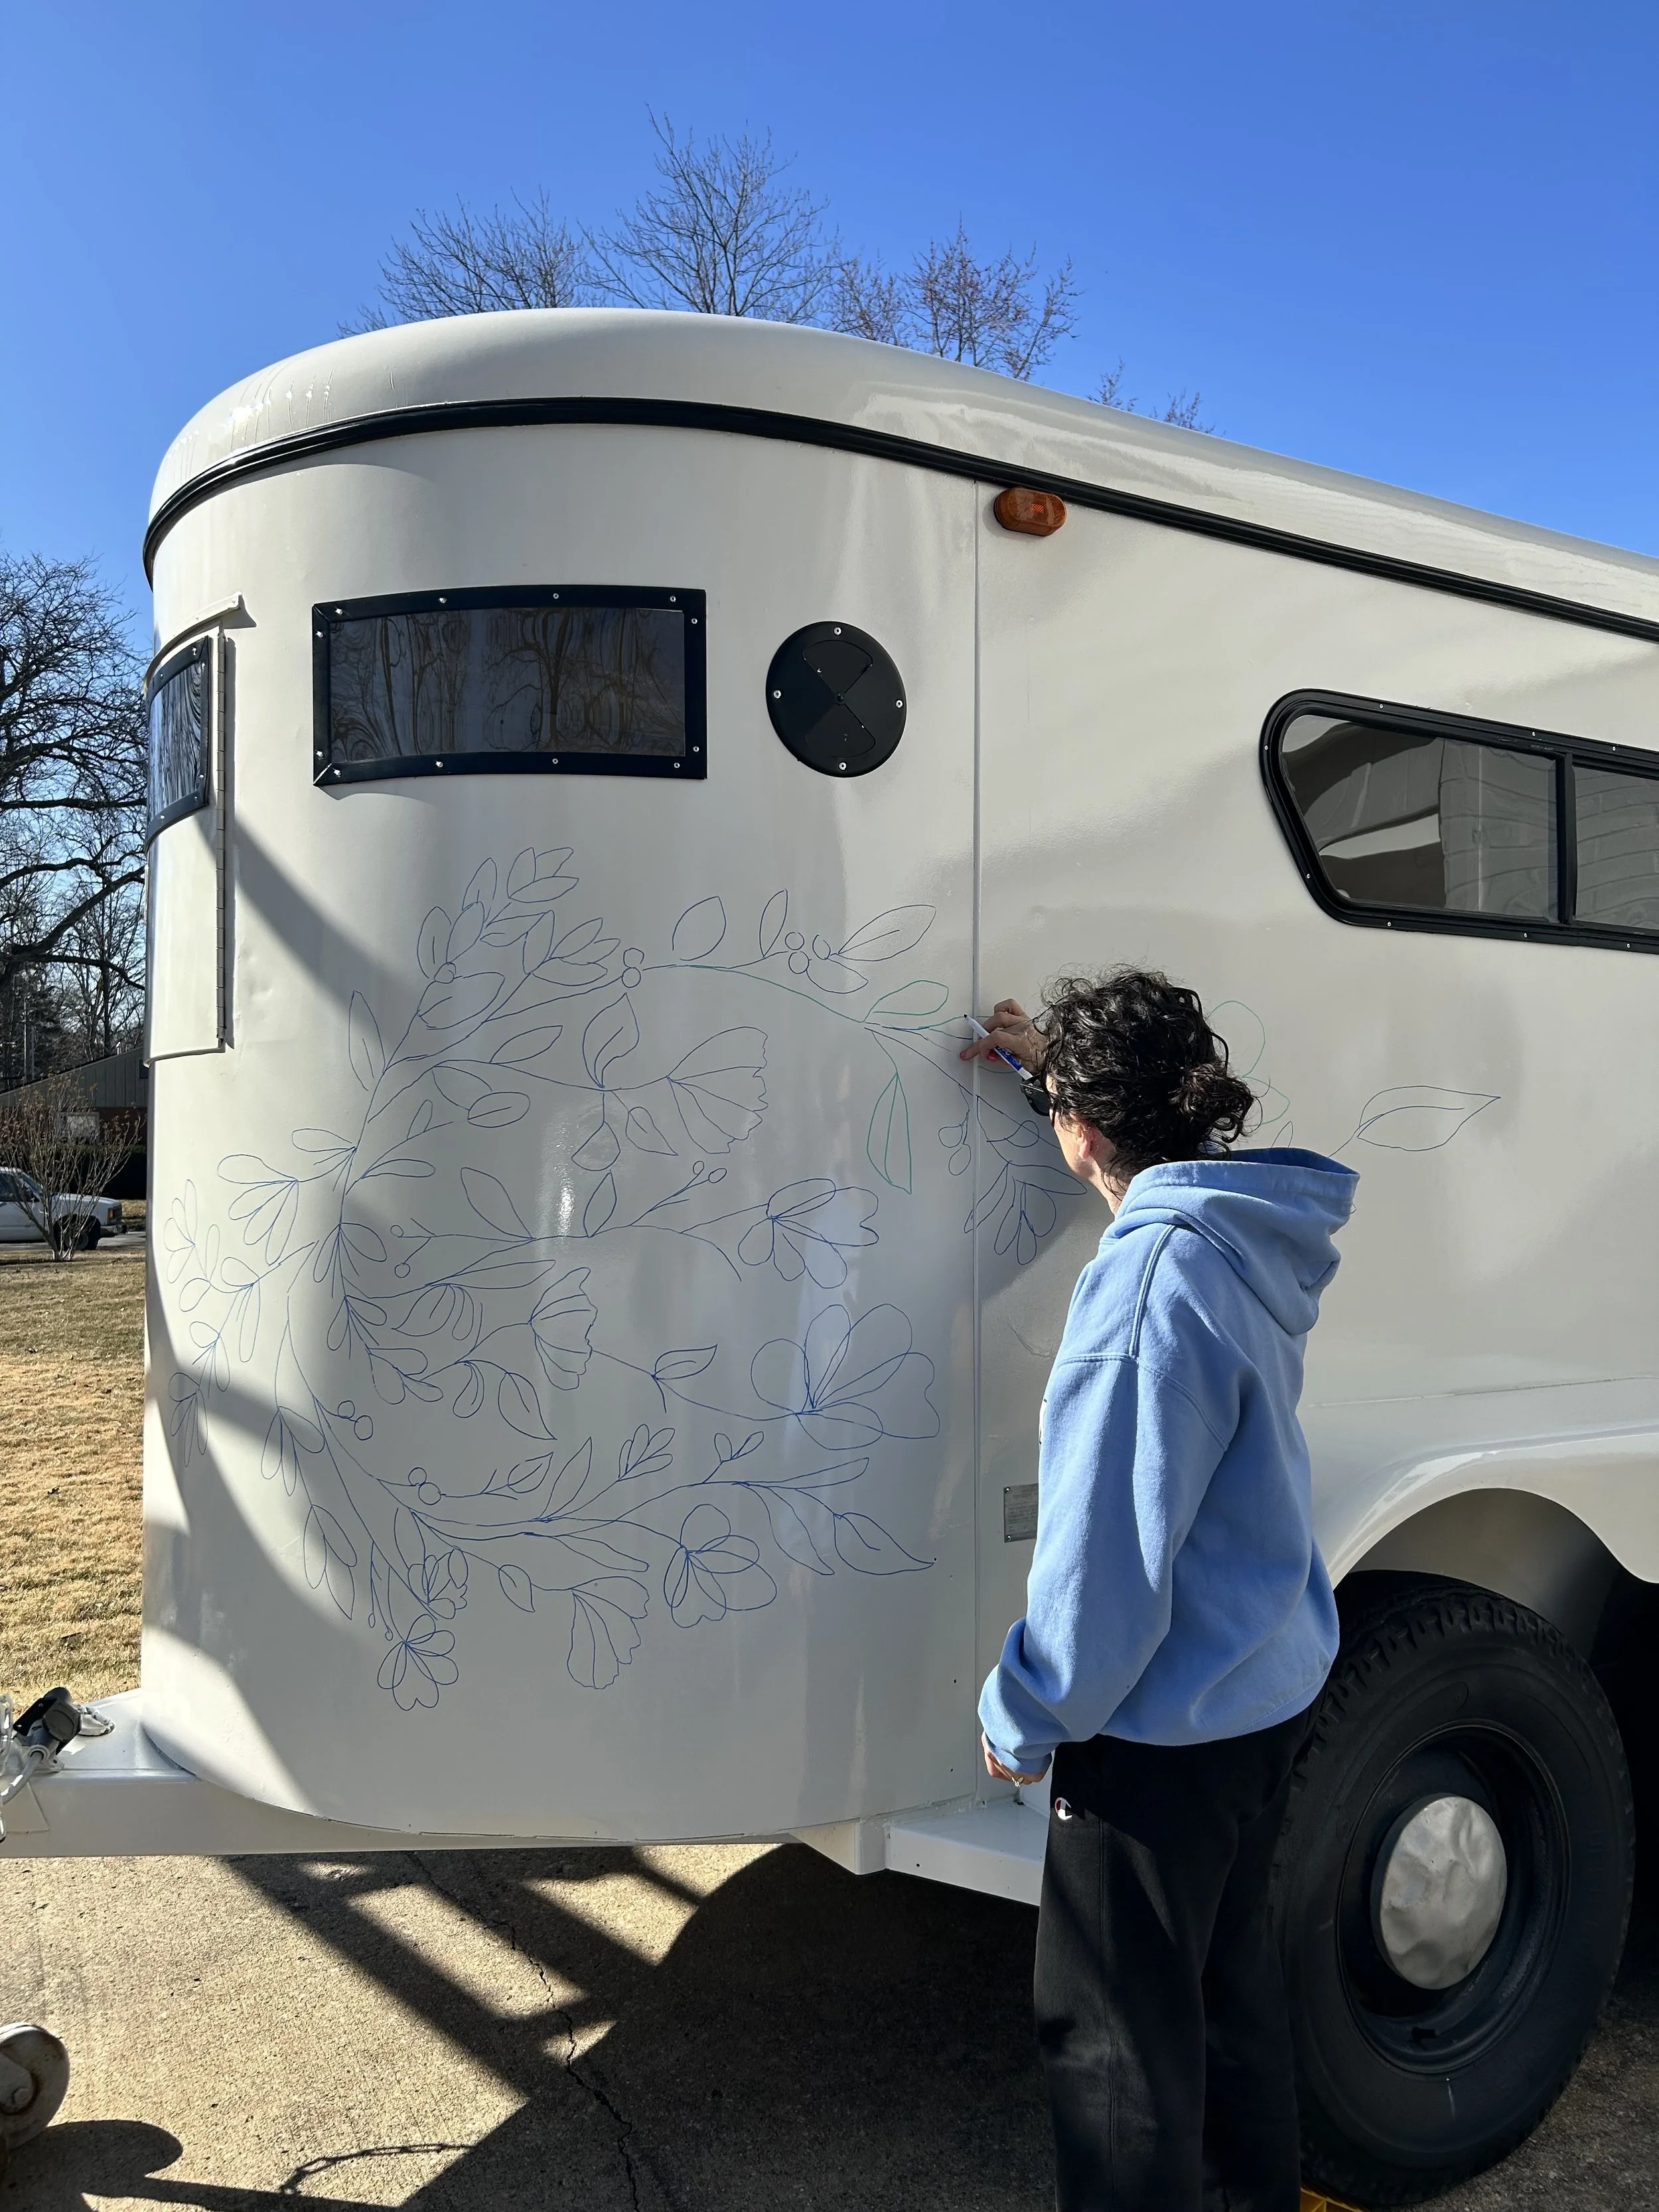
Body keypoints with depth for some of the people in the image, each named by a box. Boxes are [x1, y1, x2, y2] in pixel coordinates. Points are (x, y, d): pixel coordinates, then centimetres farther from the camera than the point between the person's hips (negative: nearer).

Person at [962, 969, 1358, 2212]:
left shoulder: (1153, 1278, -29)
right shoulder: (1252, 1230, -2)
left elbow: (1111, 1550, -26)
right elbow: (1157, 1130, 25)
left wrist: (1027, 1719, -12)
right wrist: (1042, 1057, 25)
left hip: (1164, 1724, -9)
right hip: (1273, 1690, 9)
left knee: (1117, 2030, 10)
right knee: (1229, 1972, 27)